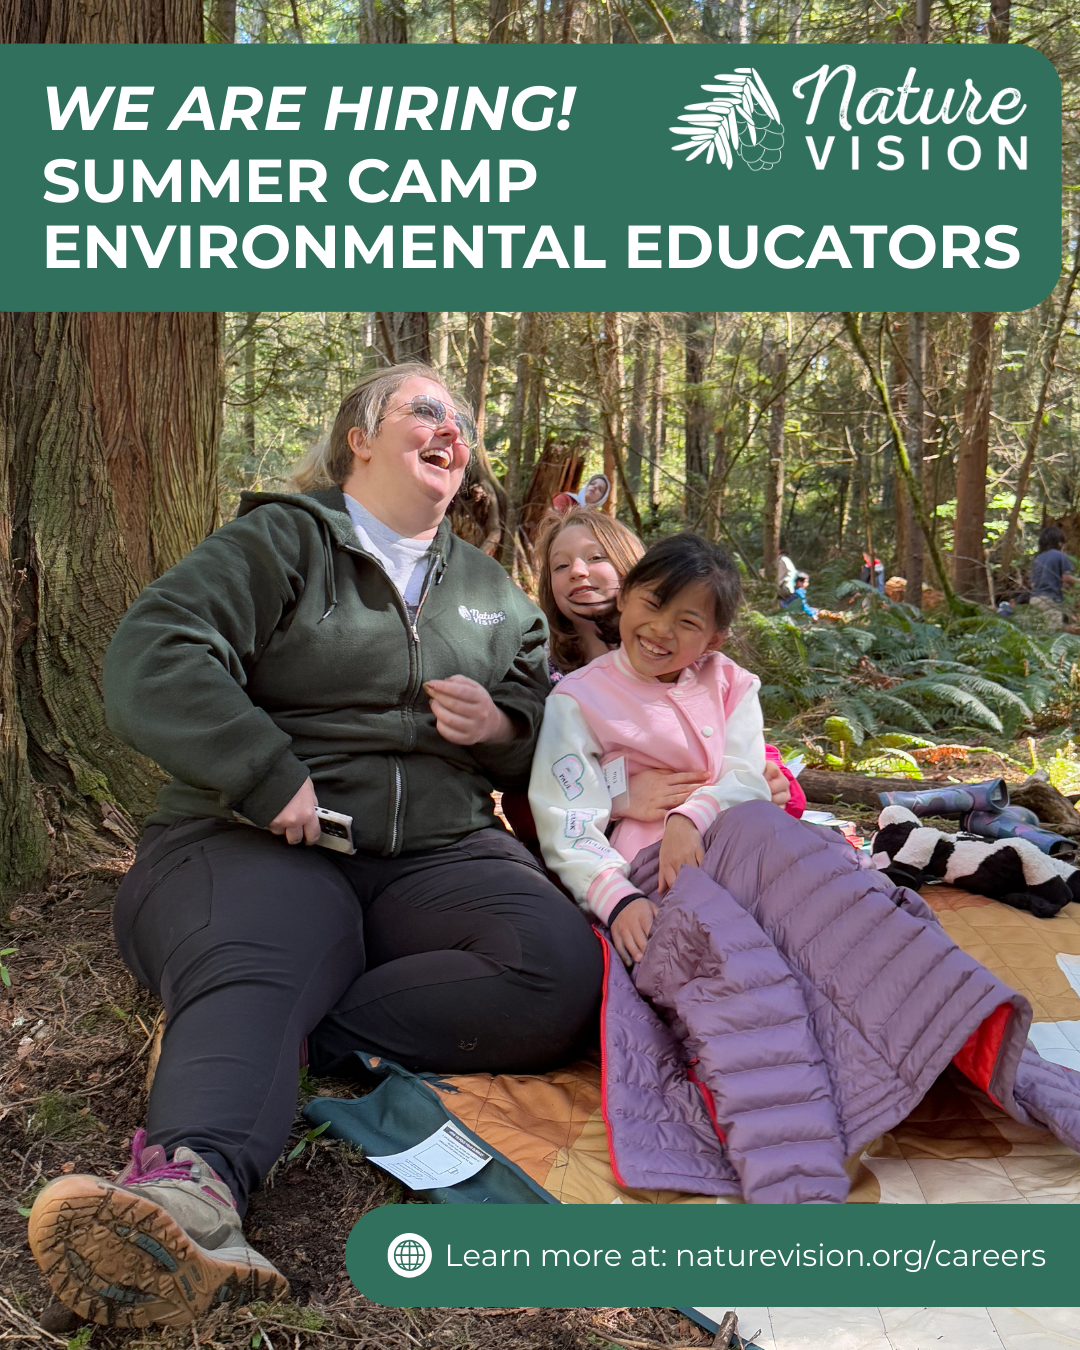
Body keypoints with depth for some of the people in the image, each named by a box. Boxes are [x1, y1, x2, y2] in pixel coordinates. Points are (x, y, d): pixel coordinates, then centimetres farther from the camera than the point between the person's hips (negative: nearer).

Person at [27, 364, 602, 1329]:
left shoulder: (492, 590, 23)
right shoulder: (279, 542, 6)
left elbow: (544, 734, 28)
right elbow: (151, 658, -9)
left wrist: (503, 727, 3)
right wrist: (269, 776, -18)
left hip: (438, 851, 4)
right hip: (267, 842, -4)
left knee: (562, 971, -26)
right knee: (242, 968, -38)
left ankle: (306, 1035, -28)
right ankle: (191, 1189, -61)